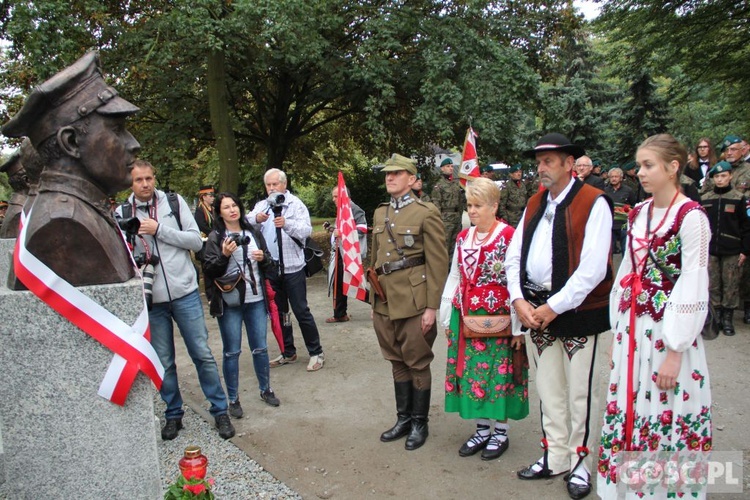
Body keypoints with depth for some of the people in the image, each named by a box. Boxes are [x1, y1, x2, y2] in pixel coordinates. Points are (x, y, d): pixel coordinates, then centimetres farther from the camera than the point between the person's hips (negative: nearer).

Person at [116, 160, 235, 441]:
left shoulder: (174, 202, 1)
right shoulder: (122, 213, 2)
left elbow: (196, 241, -5)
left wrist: (159, 230, -13)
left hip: (184, 293, -1)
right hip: (150, 299, 1)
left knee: (202, 354, 4)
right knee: (163, 362, 11)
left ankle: (220, 411, 17)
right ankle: (173, 415, 28)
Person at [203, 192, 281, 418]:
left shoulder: (253, 233, 9)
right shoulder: (215, 237, -1)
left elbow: (269, 265, 15)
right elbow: (209, 271, -7)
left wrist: (264, 258, -7)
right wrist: (224, 255, -22)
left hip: (256, 300, 3)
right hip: (229, 303, -3)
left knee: (260, 348, 11)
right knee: (232, 352, 4)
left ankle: (266, 389, 29)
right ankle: (233, 399, 17)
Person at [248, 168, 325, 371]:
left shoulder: (295, 204, -1)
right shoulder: (261, 206, 10)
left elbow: (306, 230, -16)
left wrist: (287, 224, -33)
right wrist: (256, 219, -27)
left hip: (293, 268, -4)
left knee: (301, 311, -1)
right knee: (278, 313, 13)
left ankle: (316, 353, 11)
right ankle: (288, 353, 27)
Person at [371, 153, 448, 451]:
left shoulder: (426, 213, -7)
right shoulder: (380, 213, 13)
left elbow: (438, 263, -10)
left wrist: (432, 306, -14)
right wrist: (374, 300, 16)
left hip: (413, 302, -6)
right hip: (384, 301, 6)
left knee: (417, 363, 6)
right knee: (397, 362, 16)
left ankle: (419, 423, 22)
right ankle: (403, 418, 30)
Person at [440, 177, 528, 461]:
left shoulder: (509, 236, -10)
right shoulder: (463, 237, 10)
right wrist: (446, 315, 13)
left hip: (497, 317, -6)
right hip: (465, 316, 6)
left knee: (498, 372, 4)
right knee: (470, 372, 10)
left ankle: (500, 432, 22)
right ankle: (482, 429, 27)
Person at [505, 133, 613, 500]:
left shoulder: (593, 203, -9)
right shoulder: (534, 204, 12)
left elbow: (593, 269, -17)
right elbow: (513, 256, 9)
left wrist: (554, 307, -15)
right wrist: (520, 301, -4)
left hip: (577, 310, -6)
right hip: (535, 310, 6)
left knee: (579, 392, 7)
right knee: (548, 390, 15)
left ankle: (579, 462, 25)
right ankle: (555, 458, 30)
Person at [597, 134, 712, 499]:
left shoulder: (691, 217, -11)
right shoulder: (638, 213, 9)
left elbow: (693, 288, -14)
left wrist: (674, 353, -15)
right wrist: (618, 331, 10)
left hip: (668, 332, -6)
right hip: (631, 329, 6)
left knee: (666, 419, 3)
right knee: (626, 414, 11)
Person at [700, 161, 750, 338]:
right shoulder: (705, 199, 7)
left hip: (732, 251, -2)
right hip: (710, 250, 2)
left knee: (731, 286, 2)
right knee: (713, 286, 4)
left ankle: (728, 319, 12)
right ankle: (715, 319, 12)